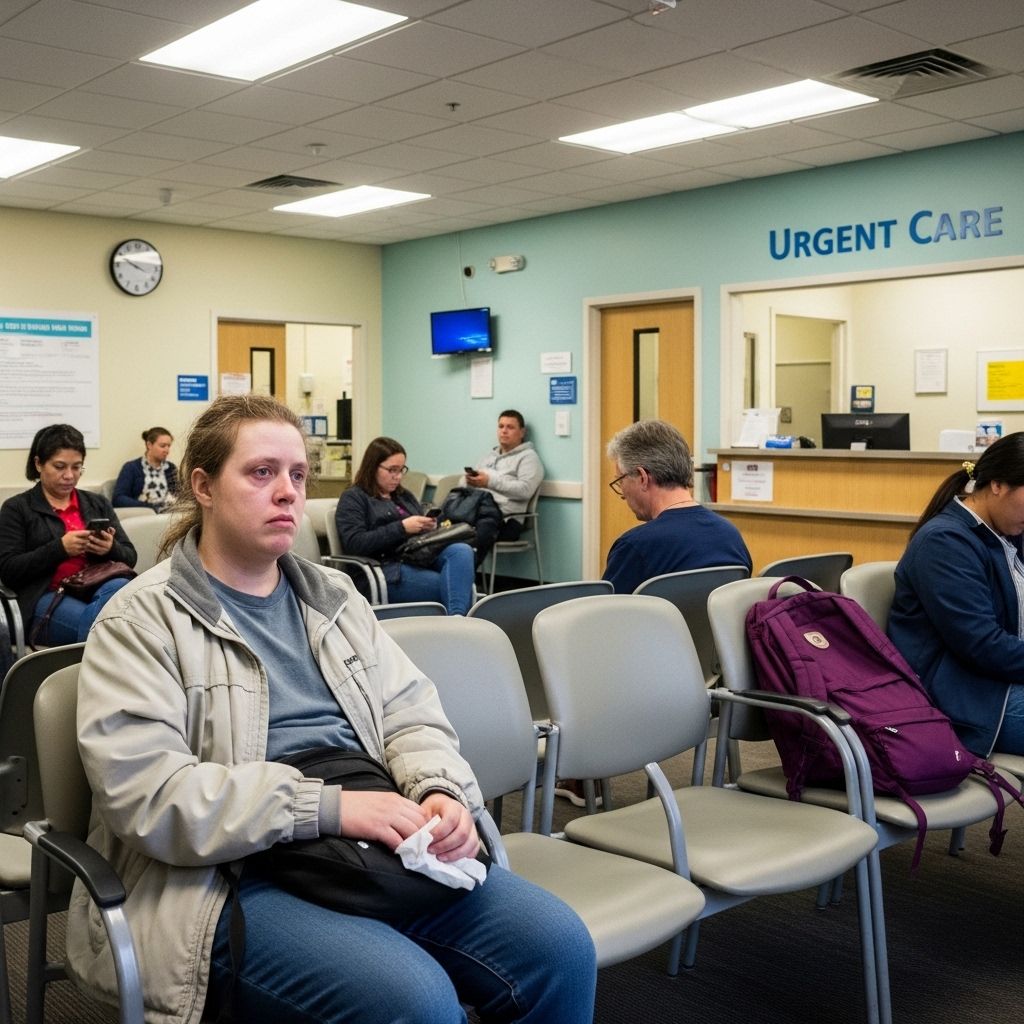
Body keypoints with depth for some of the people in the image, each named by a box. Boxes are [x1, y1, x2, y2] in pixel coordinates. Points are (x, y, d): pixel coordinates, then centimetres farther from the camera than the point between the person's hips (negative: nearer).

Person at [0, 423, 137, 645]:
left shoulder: (99, 504, 23)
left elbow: (130, 557, 18)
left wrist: (110, 549, -7)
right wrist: (60, 549, -12)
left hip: (100, 589, 4)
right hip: (47, 597, -4)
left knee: (120, 587, -36)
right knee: (94, 624, -39)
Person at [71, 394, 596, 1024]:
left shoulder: (332, 595, 16)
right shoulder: (142, 621, -3)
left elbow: (411, 715, 14)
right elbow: (146, 792, -15)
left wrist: (440, 792, -9)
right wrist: (329, 807, -21)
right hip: (234, 875, -6)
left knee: (561, 946, -10)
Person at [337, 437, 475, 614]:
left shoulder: (404, 496, 29)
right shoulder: (353, 498, 8)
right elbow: (354, 544, -7)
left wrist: (429, 525, 4)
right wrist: (402, 528, -13)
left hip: (421, 559, 6)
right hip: (389, 569, -6)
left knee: (462, 551, -29)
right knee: (456, 585, -29)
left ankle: (456, 619, -47)